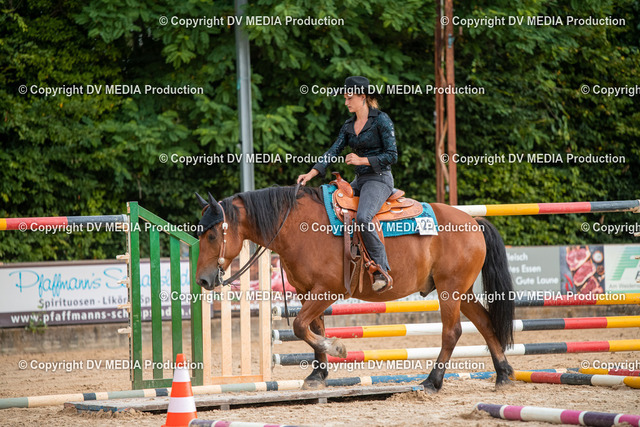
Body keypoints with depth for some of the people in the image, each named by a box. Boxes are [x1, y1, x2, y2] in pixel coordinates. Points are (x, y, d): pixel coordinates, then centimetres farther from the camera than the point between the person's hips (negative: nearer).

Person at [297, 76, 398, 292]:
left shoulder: (381, 120, -8)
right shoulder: (349, 125, 14)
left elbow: (391, 156, -10)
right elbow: (333, 151, 8)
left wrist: (362, 160, -17)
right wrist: (312, 173, -5)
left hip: (379, 179, -9)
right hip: (359, 180, 9)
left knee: (363, 217, -33)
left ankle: (382, 271, -30)